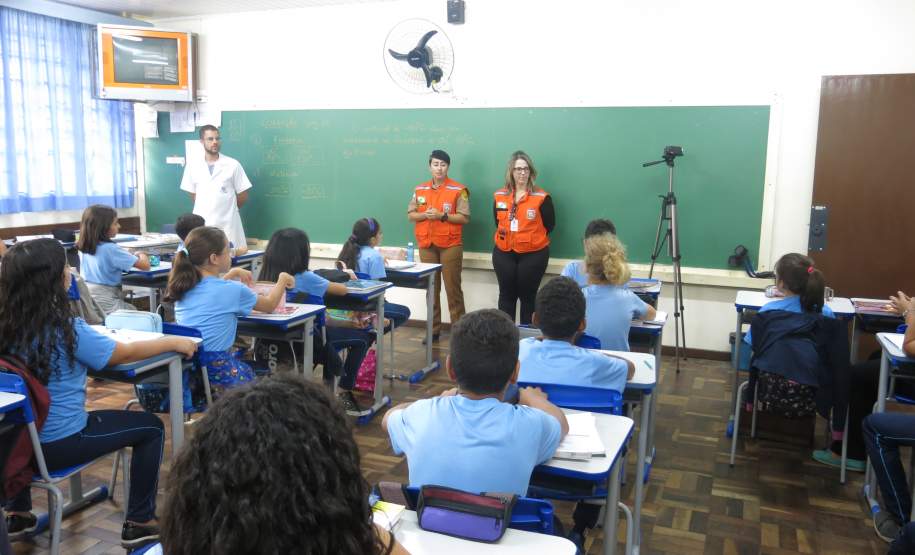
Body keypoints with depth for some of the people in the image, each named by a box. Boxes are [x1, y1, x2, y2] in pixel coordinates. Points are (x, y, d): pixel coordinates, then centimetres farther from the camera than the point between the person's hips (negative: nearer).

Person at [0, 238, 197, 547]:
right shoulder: (66, 330, -23)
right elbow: (125, 354, -10)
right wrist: (174, 343, 3)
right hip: (58, 444, -6)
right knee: (151, 427, 8)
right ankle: (138, 523, 13)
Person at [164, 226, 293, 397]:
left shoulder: (183, 285, 6)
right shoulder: (233, 290, -10)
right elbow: (269, 305, 8)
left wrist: (233, 274, 32)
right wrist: (282, 280, 22)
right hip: (215, 366, -6)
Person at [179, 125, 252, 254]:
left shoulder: (233, 165, -2)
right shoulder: (193, 165, 5)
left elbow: (243, 196, 5)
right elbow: (193, 195, 14)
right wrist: (205, 209, 8)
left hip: (227, 224, -2)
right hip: (202, 224, 2)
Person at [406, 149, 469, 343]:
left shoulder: (458, 190, -4)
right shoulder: (420, 189, 10)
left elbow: (465, 218, -7)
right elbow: (410, 214, 11)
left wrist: (443, 215, -18)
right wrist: (424, 215, -9)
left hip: (451, 245, -4)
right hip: (426, 244, 4)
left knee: (452, 288, -2)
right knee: (431, 288, 9)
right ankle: (433, 329, 17)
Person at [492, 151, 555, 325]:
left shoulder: (542, 197, -9)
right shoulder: (499, 196, 4)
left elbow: (549, 225, -3)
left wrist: (532, 239, -1)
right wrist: (508, 236, 7)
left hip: (533, 254, -3)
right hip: (504, 253, 4)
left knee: (528, 296, 5)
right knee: (506, 295, 11)